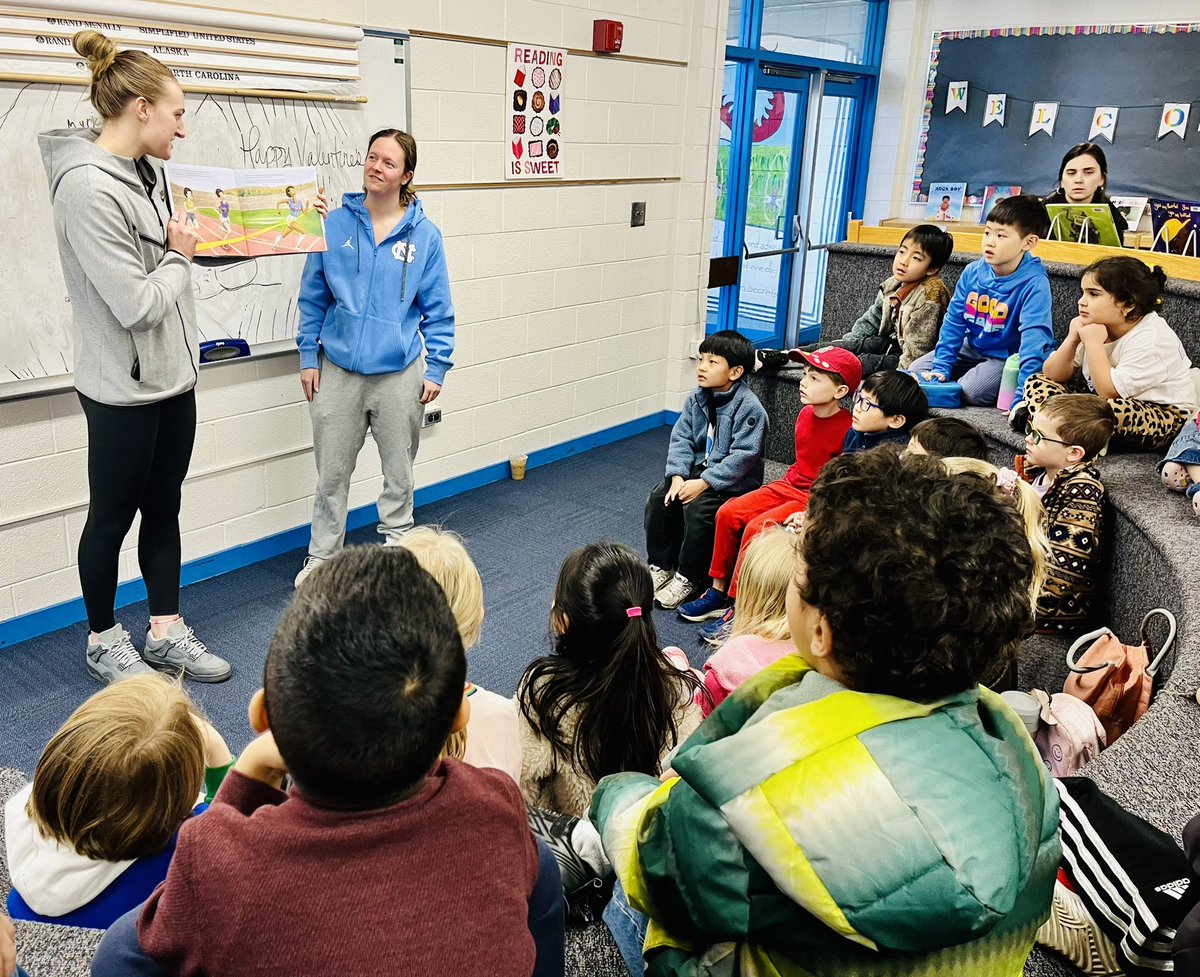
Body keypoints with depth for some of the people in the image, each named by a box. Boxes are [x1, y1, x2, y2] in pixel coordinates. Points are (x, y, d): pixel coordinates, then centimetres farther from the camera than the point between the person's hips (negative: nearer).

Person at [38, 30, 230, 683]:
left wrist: (186, 242, 3)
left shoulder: (144, 171, 5)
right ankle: (103, 641, 29)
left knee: (163, 509, 16)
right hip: (123, 389, -8)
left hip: (172, 375, 8)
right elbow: (136, 304, -23)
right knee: (112, 518, 9)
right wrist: (180, 256, -10)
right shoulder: (87, 187, -22)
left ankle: (165, 632, 30)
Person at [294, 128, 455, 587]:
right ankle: (321, 556, 27)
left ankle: (397, 548, 31)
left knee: (398, 471, 14)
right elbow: (313, 298, 5)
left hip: (400, 373, -1)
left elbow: (438, 309, 0)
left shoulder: (424, 235, -4)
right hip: (338, 371, 1)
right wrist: (308, 358, 3)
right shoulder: (334, 225, -1)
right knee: (331, 473, 10)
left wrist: (436, 368, -4)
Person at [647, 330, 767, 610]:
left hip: (734, 481, -7)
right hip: (698, 469, 7)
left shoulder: (749, 408, -19)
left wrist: (703, 483, -28)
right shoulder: (698, 399, 3)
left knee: (698, 506, -29)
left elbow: (742, 457, -24)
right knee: (659, 496, -13)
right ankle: (661, 566, 3)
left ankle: (688, 578, -11)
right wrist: (678, 476, -15)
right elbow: (681, 438, 1)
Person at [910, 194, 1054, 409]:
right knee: (916, 371, -1)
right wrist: (941, 367, -5)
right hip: (973, 349, 6)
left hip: (1009, 357, -6)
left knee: (969, 391, -28)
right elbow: (953, 321, 0)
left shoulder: (1034, 283, -26)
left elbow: (1033, 339, -33)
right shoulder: (973, 272, -7)